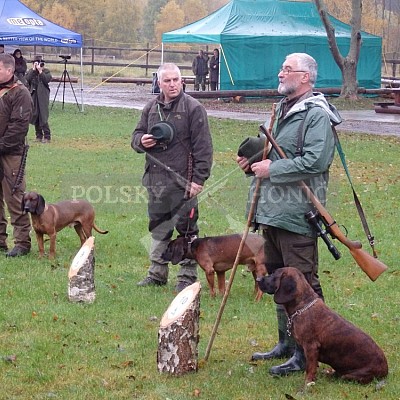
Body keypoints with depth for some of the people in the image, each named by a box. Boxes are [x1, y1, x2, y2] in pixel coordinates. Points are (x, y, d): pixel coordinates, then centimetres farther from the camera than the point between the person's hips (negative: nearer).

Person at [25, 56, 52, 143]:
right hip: (33, 96, 4)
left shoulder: (46, 71, 3)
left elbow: (47, 79, -14)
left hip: (43, 96, -4)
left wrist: (40, 71, -14)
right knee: (35, 116, 5)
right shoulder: (30, 72, 10)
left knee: (43, 117, -10)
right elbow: (27, 79, -8)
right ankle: (39, 135, 15)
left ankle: (47, 136, -5)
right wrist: (33, 70, -10)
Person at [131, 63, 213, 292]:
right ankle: (158, 273, 26)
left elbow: (203, 147, -9)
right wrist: (141, 140, -2)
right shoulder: (151, 108, 12)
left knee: (186, 229, 0)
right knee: (158, 228, 15)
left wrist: (199, 179, -14)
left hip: (182, 182, -6)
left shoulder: (193, 108, -7)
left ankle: (188, 277, 9)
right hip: (156, 180, 6)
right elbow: (137, 134, 23)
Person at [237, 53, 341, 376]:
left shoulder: (316, 115, -12)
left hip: (297, 215, -10)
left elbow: (315, 161, -24)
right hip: (273, 212, 10)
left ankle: (306, 353, 1)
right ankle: (287, 342, 29)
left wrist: (272, 169, -18)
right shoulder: (284, 110, 18)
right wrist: (254, 162, 9)